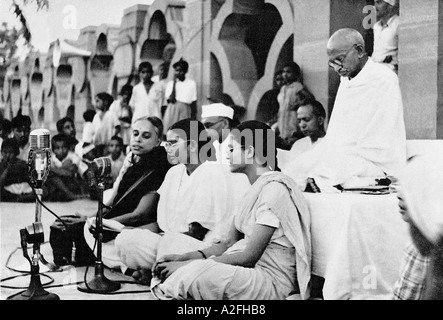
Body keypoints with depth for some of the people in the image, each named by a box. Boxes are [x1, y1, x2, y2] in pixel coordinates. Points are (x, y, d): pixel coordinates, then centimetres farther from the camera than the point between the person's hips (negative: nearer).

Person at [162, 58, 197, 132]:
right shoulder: (170, 83, 9)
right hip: (172, 110, 1)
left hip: (185, 110, -1)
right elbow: (170, 100, -3)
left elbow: (194, 103, 8)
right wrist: (174, 82, -2)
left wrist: (194, 118, 3)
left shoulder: (192, 83, 6)